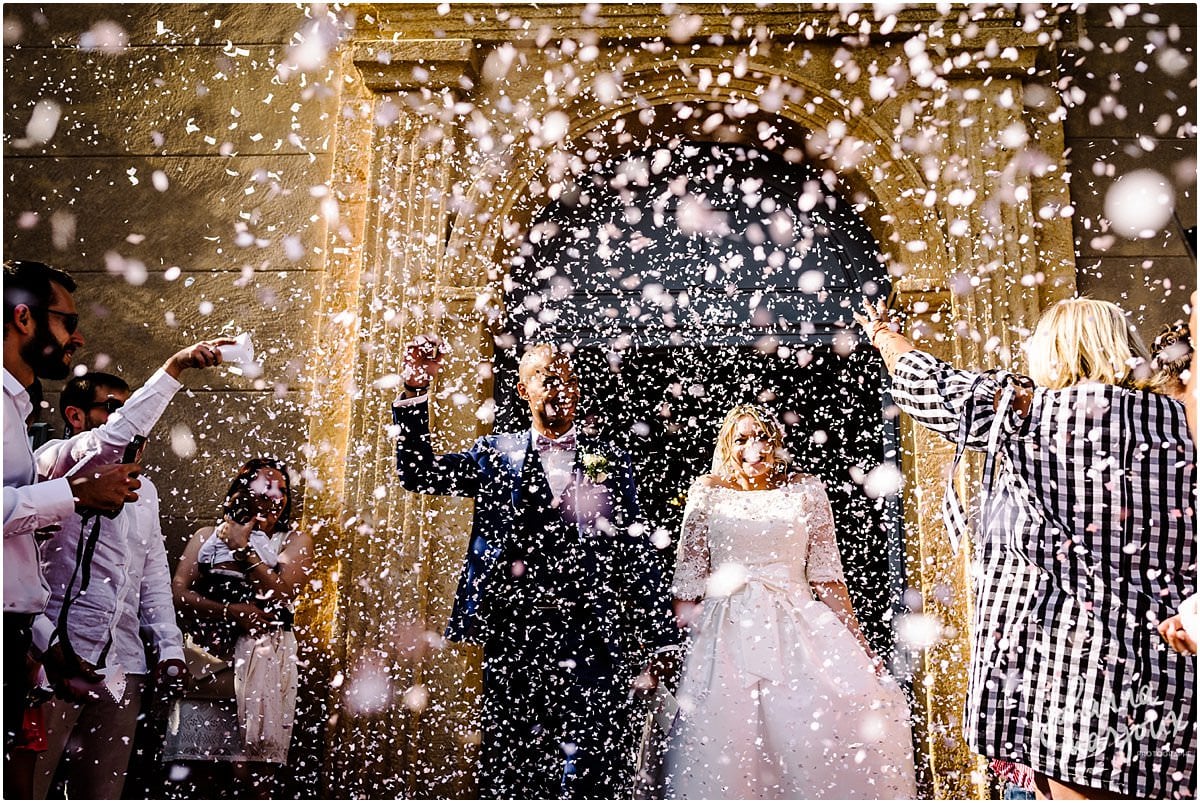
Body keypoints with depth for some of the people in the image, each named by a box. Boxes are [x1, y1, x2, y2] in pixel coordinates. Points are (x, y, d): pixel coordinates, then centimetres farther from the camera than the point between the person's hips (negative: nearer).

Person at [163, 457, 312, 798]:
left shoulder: (295, 540, 12)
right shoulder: (207, 535, 17)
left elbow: (280, 595, -3)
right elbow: (178, 593, 5)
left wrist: (243, 548, 0)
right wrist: (233, 611, -9)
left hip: (262, 657, -2)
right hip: (205, 654, 2)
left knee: (251, 775, -7)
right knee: (195, 775, -2)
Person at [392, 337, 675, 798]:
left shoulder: (610, 461, 9)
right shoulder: (497, 454, 9)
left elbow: (635, 549, 8)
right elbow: (420, 474, -1)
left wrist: (652, 637, 3)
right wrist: (415, 392, -12)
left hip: (593, 637, 0)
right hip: (514, 634, 1)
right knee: (513, 766, 11)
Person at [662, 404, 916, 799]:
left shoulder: (805, 489, 11)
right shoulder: (707, 492, 9)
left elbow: (826, 573, 8)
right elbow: (688, 574, 9)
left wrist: (858, 642, -1)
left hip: (798, 624, 1)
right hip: (728, 631, 0)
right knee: (725, 746, -10)